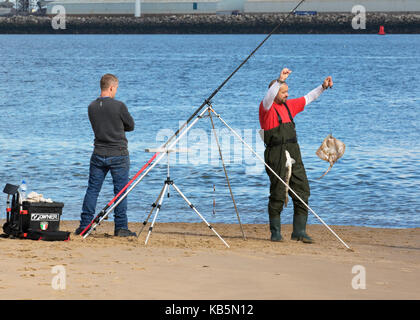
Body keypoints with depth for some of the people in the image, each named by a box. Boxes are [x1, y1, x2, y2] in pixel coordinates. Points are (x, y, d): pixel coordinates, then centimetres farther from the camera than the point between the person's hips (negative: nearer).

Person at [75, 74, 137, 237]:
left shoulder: (92, 107, 2)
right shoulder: (119, 106, -13)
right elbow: (131, 126, 0)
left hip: (98, 155, 4)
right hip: (119, 154, -4)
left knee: (92, 189, 9)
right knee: (120, 191, 3)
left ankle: (84, 225, 10)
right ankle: (121, 227, 3)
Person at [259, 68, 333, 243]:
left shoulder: (289, 105, 17)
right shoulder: (266, 107, -4)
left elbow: (307, 98, 28)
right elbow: (269, 97, -25)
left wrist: (323, 87, 19)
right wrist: (280, 80, -39)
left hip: (294, 154, 7)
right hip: (276, 155, -7)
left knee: (302, 192, 1)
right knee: (277, 196, -3)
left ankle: (299, 232, 7)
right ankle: (275, 233, 7)